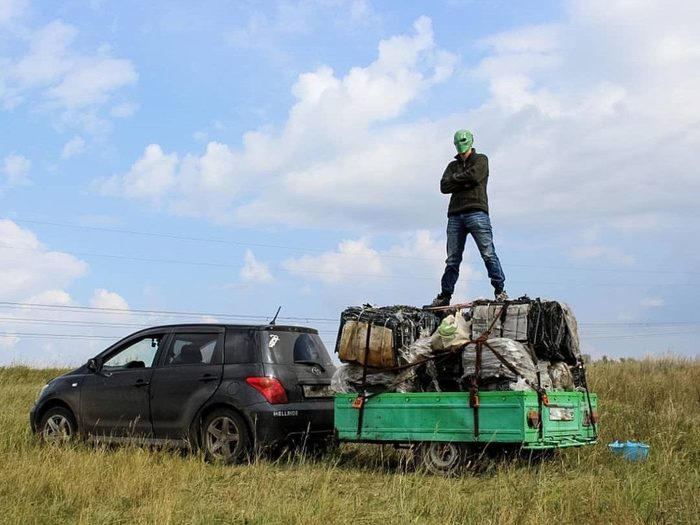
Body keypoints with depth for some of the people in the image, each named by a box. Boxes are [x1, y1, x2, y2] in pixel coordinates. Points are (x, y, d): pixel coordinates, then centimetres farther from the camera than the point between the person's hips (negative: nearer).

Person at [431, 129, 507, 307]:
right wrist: (464, 183, -5)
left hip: (476, 212, -4)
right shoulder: (453, 165, 24)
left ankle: (500, 290, -9)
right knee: (452, 259, 4)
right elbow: (444, 186, 7)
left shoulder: (480, 160, 13)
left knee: (488, 254, -10)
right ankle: (445, 295, 8)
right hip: (455, 215, 4)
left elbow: (474, 176, -8)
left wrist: (455, 178, 6)